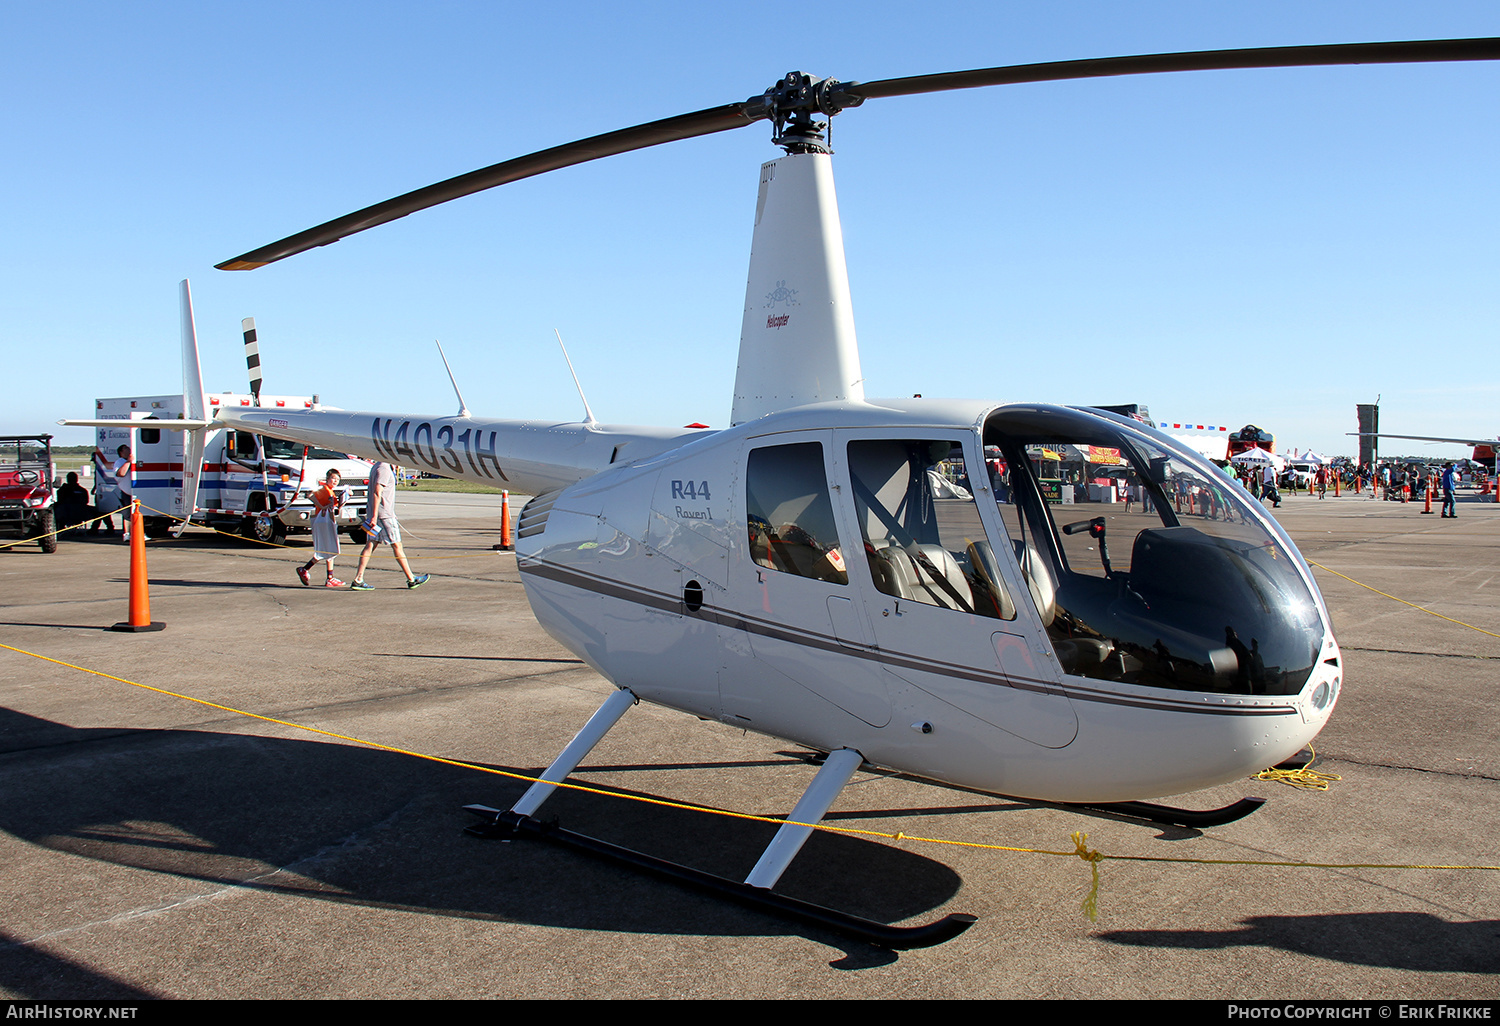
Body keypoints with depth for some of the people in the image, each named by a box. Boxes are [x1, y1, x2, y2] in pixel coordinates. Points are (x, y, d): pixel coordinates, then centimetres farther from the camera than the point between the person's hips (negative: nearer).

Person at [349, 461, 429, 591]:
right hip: (384, 514, -9)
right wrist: (374, 516, -25)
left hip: (374, 513, 9)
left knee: (370, 545, 7)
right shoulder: (384, 469, -15)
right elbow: (377, 493, -22)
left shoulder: (376, 467, 16)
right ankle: (411, 579, 6)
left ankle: (358, 580, 4)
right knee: (397, 545, -2)